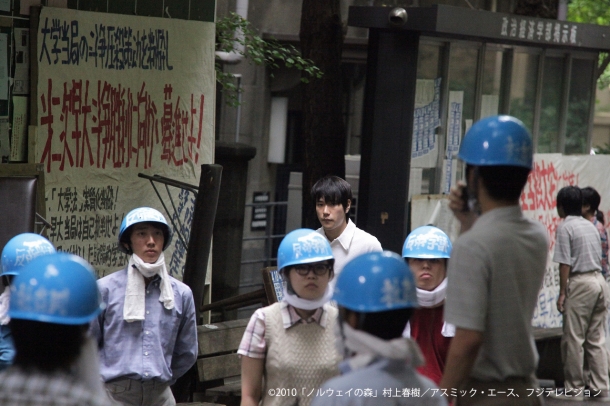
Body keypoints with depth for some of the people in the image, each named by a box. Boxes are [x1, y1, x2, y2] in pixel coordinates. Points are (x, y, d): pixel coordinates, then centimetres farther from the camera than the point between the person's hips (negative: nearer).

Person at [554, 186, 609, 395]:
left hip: (580, 283, -7)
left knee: (574, 338, 0)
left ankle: (574, 386, 4)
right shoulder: (590, 225, 15)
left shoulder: (565, 227, -7)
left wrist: (562, 293, -9)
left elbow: (565, 263, -12)